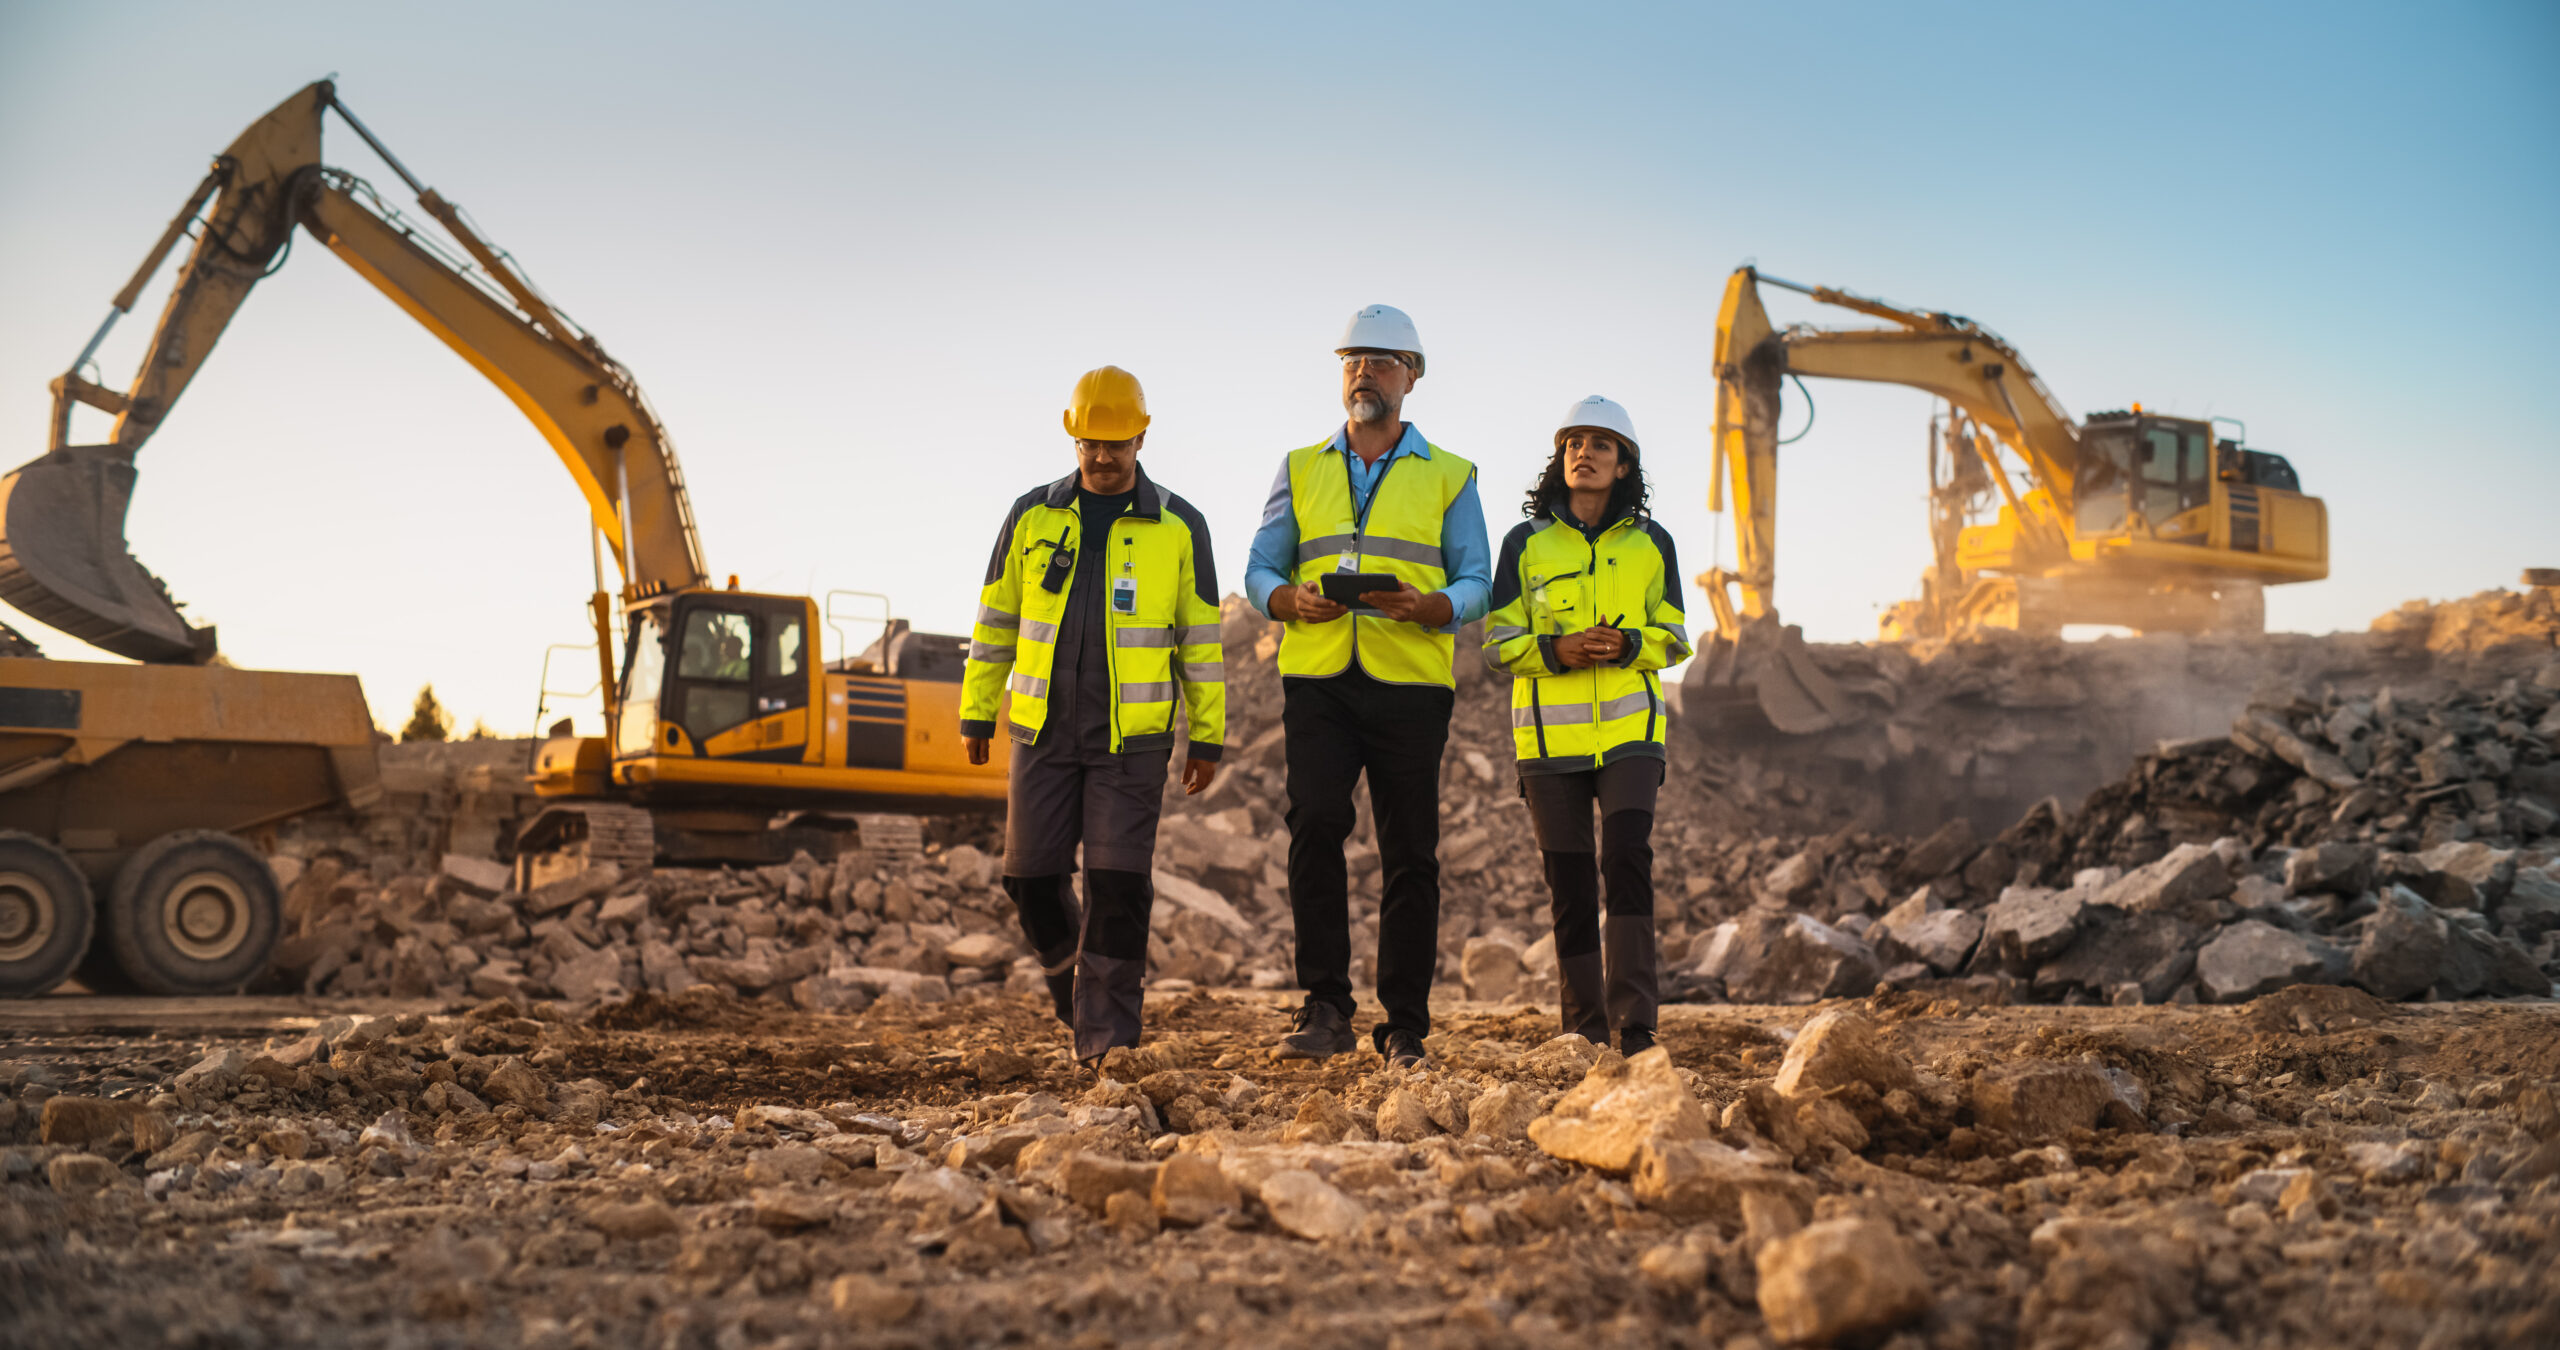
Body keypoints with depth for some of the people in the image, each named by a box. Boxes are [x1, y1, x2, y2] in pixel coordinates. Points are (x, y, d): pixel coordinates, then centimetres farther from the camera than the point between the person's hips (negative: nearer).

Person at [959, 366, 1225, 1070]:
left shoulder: (1179, 527, 1)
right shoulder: (1032, 516, 6)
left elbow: (1200, 640, 4)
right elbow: (995, 621, 12)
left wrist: (1206, 738, 2)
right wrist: (977, 714, 10)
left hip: (1132, 741, -2)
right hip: (1044, 734, 2)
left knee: (1118, 886, -8)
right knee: (1033, 879, 3)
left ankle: (1107, 1035, 0)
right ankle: (1076, 980, 30)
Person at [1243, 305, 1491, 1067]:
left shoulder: (1448, 477, 10)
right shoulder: (1301, 470, 15)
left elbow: (1476, 587, 5)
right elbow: (1259, 572, 12)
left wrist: (1425, 607, -17)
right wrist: (1293, 600, -11)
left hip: (1409, 686, -1)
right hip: (1318, 681, 1)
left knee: (1410, 854, 1)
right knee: (1315, 825, -18)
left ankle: (1404, 1028, 10)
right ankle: (1325, 1010, -11)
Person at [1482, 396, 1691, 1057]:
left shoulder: (1651, 544, 7)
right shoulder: (1526, 543, 4)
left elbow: (1673, 638, 8)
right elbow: (1499, 643, 3)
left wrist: (1627, 645, -13)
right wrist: (1557, 650, -16)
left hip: (1629, 729, 0)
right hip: (1550, 734, 1)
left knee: (1627, 859, -17)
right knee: (1570, 880, 3)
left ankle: (1635, 1025, -14)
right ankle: (1585, 1027, 14)